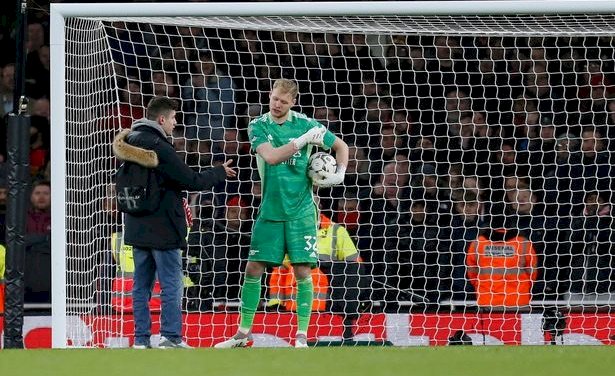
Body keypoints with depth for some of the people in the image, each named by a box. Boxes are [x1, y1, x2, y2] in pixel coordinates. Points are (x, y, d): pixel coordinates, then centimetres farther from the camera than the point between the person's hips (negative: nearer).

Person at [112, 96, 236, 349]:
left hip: (137, 228, 8)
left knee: (142, 285, 11)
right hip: (163, 228, -7)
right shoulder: (159, 147, -17)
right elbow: (191, 180, -14)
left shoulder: (129, 141, 6)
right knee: (171, 285, -1)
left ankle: (141, 339, 10)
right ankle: (170, 338, -3)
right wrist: (220, 173, 3)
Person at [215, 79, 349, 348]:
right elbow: (271, 156, -19)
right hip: (270, 211, 1)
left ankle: (302, 336, 1)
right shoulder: (258, 126, -1)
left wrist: (339, 174, -3)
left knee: (303, 271, -6)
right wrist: (304, 140, -20)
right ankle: (243, 333, 12)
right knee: (253, 268, 2)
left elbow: (341, 146, 12)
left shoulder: (305, 124, -1)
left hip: (300, 211, -1)